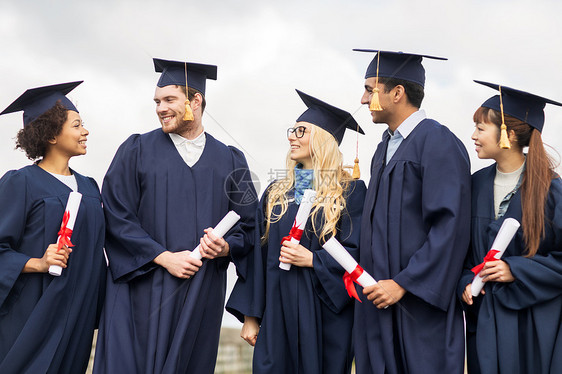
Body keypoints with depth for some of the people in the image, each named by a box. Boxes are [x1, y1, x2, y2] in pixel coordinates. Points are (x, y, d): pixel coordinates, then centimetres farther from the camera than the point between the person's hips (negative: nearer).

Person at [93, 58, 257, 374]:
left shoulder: (230, 161, 9)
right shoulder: (137, 150, 4)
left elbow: (248, 225, 10)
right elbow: (117, 215, -4)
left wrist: (226, 247, -12)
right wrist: (163, 257, -12)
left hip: (202, 295, 2)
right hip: (143, 290, -1)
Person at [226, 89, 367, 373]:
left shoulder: (349, 191, -1)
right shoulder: (276, 193, 11)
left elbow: (358, 253, -5)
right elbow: (258, 257, 9)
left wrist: (312, 259, -18)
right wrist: (250, 316, 5)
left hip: (325, 314, -3)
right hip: (278, 313, 3)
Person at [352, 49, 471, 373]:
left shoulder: (438, 142, -12)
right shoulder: (386, 147, 16)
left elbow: (450, 226, -18)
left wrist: (403, 284, -18)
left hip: (421, 305, -8)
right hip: (380, 298, 8)